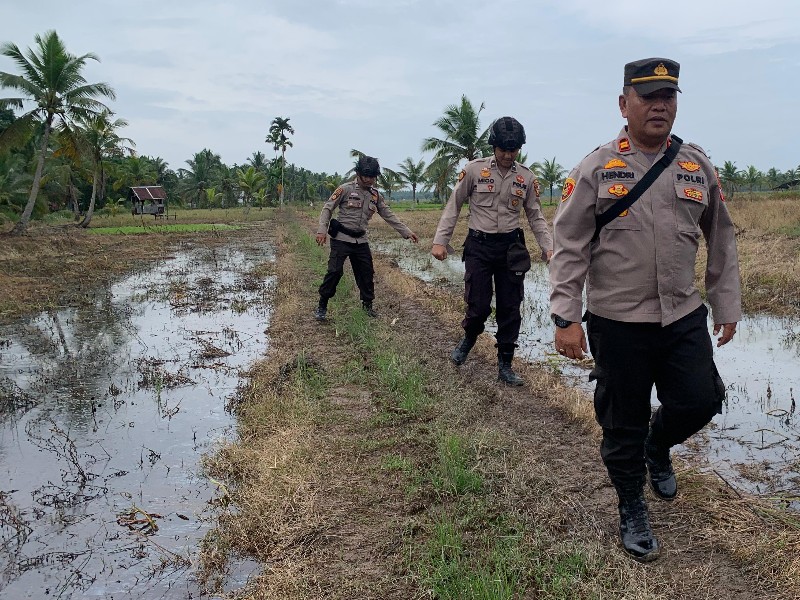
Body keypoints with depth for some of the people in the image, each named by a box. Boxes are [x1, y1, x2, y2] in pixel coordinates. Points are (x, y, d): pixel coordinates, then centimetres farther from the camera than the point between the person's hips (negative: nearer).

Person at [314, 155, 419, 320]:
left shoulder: (375, 195, 7)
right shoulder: (345, 189, -8)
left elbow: (389, 216, 10)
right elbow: (328, 208, -7)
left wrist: (407, 232, 5)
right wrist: (322, 230, -19)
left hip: (361, 240, 5)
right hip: (341, 238, -5)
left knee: (367, 273, 9)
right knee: (335, 271, -10)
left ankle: (367, 304, 27)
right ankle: (322, 306, 2)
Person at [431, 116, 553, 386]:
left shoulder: (526, 177, 3)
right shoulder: (474, 169, -5)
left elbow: (535, 216, 10)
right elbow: (453, 206, 0)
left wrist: (548, 247, -1)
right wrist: (440, 240, -6)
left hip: (511, 247, 3)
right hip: (479, 246, -2)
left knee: (510, 309, 4)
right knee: (478, 305, -5)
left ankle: (505, 366, 16)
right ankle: (469, 338, 29)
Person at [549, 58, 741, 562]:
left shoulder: (698, 166, 7)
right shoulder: (596, 169, -4)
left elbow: (722, 241, 14)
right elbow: (568, 247, -7)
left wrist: (728, 306, 13)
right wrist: (566, 317, -13)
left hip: (685, 317, 3)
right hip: (617, 322, -3)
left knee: (699, 401, 2)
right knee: (623, 424, 7)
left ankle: (658, 447, 37)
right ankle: (633, 510, 30)